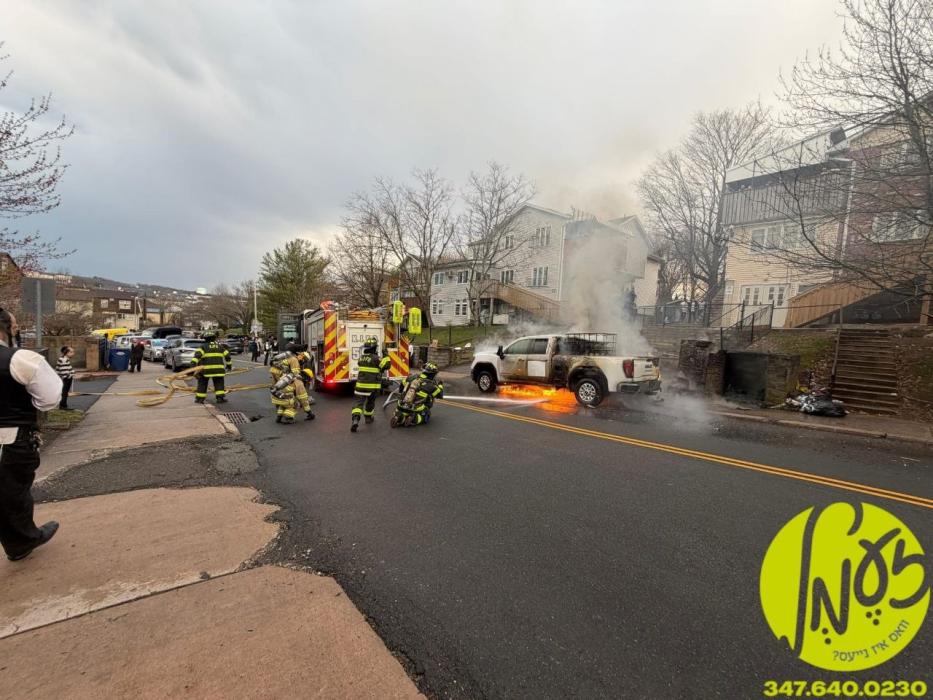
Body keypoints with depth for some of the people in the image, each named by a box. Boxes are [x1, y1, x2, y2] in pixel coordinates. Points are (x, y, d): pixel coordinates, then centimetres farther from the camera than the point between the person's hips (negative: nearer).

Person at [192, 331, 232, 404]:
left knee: (202, 384, 12)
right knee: (219, 384, 10)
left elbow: (197, 355, -11)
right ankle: (220, 398, 1)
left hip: (205, 369, -1)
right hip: (218, 369, 1)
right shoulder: (220, 347, 14)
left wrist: (193, 364, -18)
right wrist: (229, 365, 32)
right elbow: (227, 355, 20)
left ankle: (199, 399, 16)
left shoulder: (204, 347, 5)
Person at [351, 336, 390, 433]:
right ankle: (368, 417, 36)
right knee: (370, 402, 20)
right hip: (372, 386, -3)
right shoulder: (376, 358, -13)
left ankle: (355, 419, -21)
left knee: (359, 402, -1)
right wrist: (386, 356, -9)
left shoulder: (361, 358, 7)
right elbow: (386, 365, -18)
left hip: (361, 385, 3)